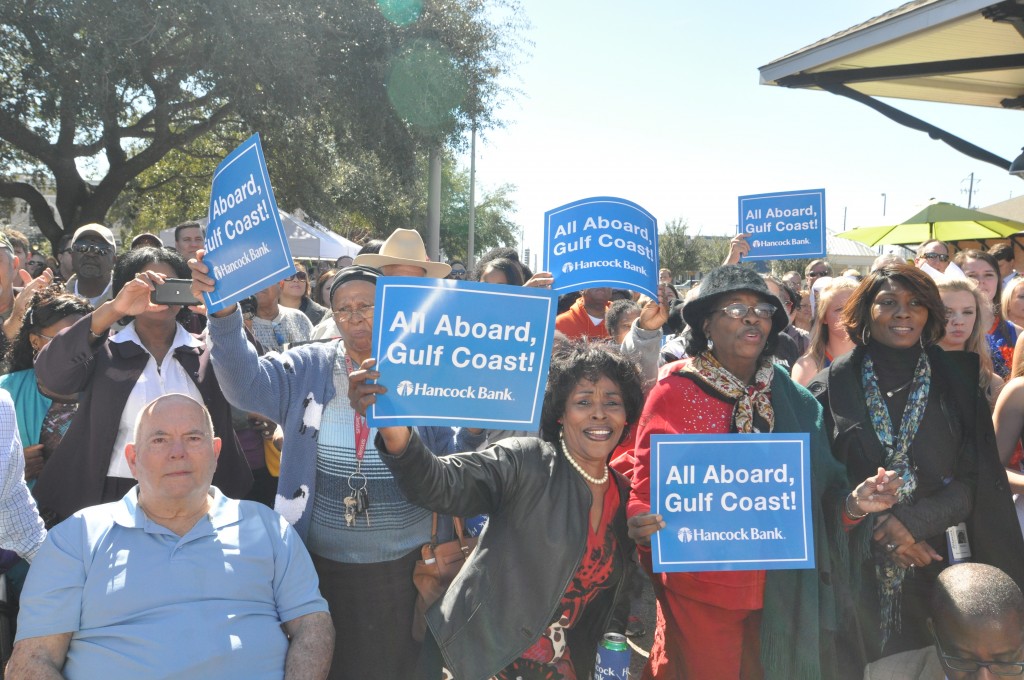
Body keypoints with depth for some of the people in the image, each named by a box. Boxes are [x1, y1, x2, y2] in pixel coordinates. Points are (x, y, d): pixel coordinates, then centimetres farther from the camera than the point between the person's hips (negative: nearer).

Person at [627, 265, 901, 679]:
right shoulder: (674, 392, -7)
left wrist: (854, 503, -12)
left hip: (779, 594, 4)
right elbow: (647, 488, -6)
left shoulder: (792, 400, 4)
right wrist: (643, 525, -27)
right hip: (697, 593, -4)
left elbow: (816, 496, 7)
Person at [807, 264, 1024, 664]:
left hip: (932, 564, 1)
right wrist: (876, 528, -13)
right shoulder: (833, 386, -2)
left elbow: (975, 480, -2)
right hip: (854, 567, -1)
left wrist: (913, 522, -16)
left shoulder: (956, 383, 2)